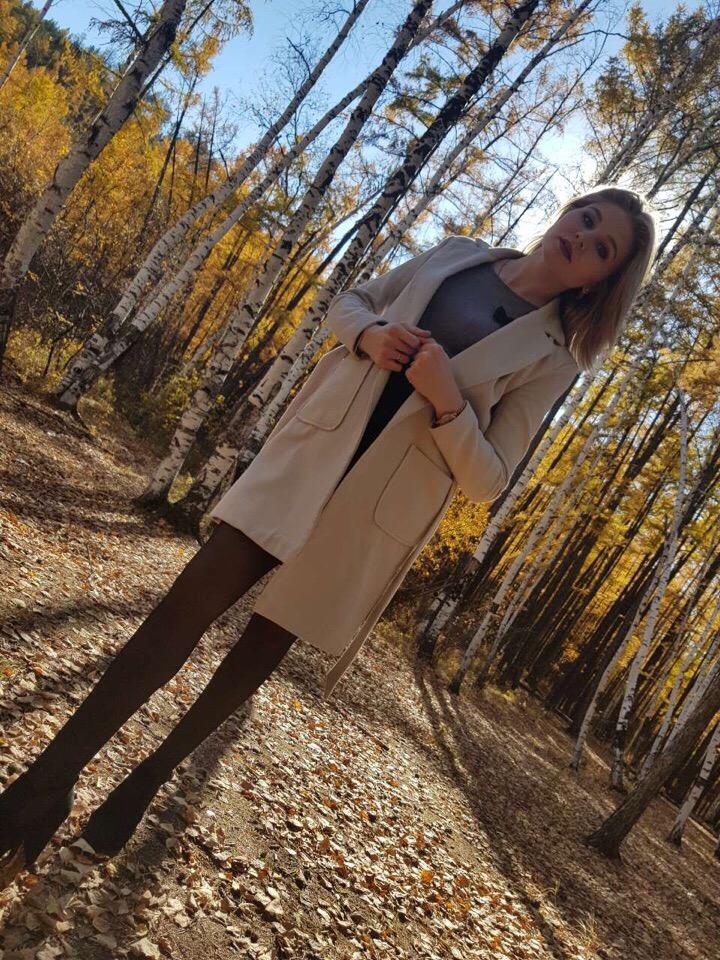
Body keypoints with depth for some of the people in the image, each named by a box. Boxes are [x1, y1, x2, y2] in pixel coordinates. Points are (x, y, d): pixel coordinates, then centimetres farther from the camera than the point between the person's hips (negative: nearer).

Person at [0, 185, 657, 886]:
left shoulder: (552, 355, -1)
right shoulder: (456, 255, 10)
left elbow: (486, 479, -4)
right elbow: (349, 301, 17)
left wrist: (447, 400, -21)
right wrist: (370, 332, -7)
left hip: (382, 507, -2)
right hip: (313, 452, 3)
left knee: (267, 642, 6)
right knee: (193, 600, -8)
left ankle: (149, 778, 26)